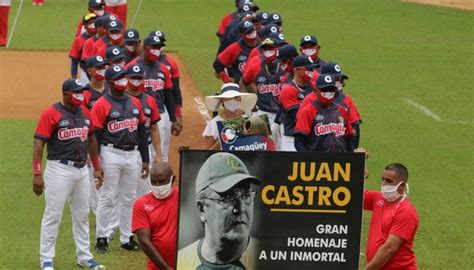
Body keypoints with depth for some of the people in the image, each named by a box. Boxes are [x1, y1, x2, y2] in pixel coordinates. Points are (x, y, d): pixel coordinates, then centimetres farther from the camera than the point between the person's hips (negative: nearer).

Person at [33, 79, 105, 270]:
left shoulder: (85, 113, 9)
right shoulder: (51, 114, -11)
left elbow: (91, 140, 20)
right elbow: (39, 144, -14)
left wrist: (97, 168, 19)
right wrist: (37, 174, -21)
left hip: (82, 170, 7)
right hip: (60, 170, -7)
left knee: (82, 215, 13)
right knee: (53, 215, -3)